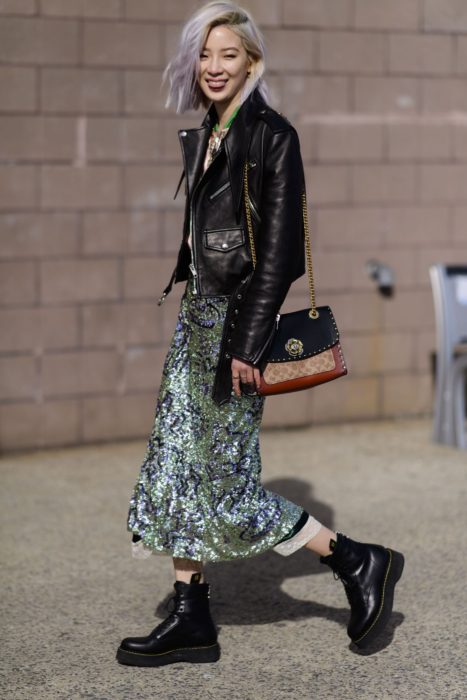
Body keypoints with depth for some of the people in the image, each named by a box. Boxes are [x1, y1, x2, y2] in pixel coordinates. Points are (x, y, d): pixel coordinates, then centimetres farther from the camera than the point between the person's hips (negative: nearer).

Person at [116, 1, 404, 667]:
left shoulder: (272, 135, -12)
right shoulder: (203, 138, 13)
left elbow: (279, 247, -17)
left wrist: (247, 343, -20)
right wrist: (188, 306, 18)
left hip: (237, 318, -9)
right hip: (197, 312, 9)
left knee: (225, 483, -5)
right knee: (176, 466, 8)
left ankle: (360, 562, 9)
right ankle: (191, 620, 15)